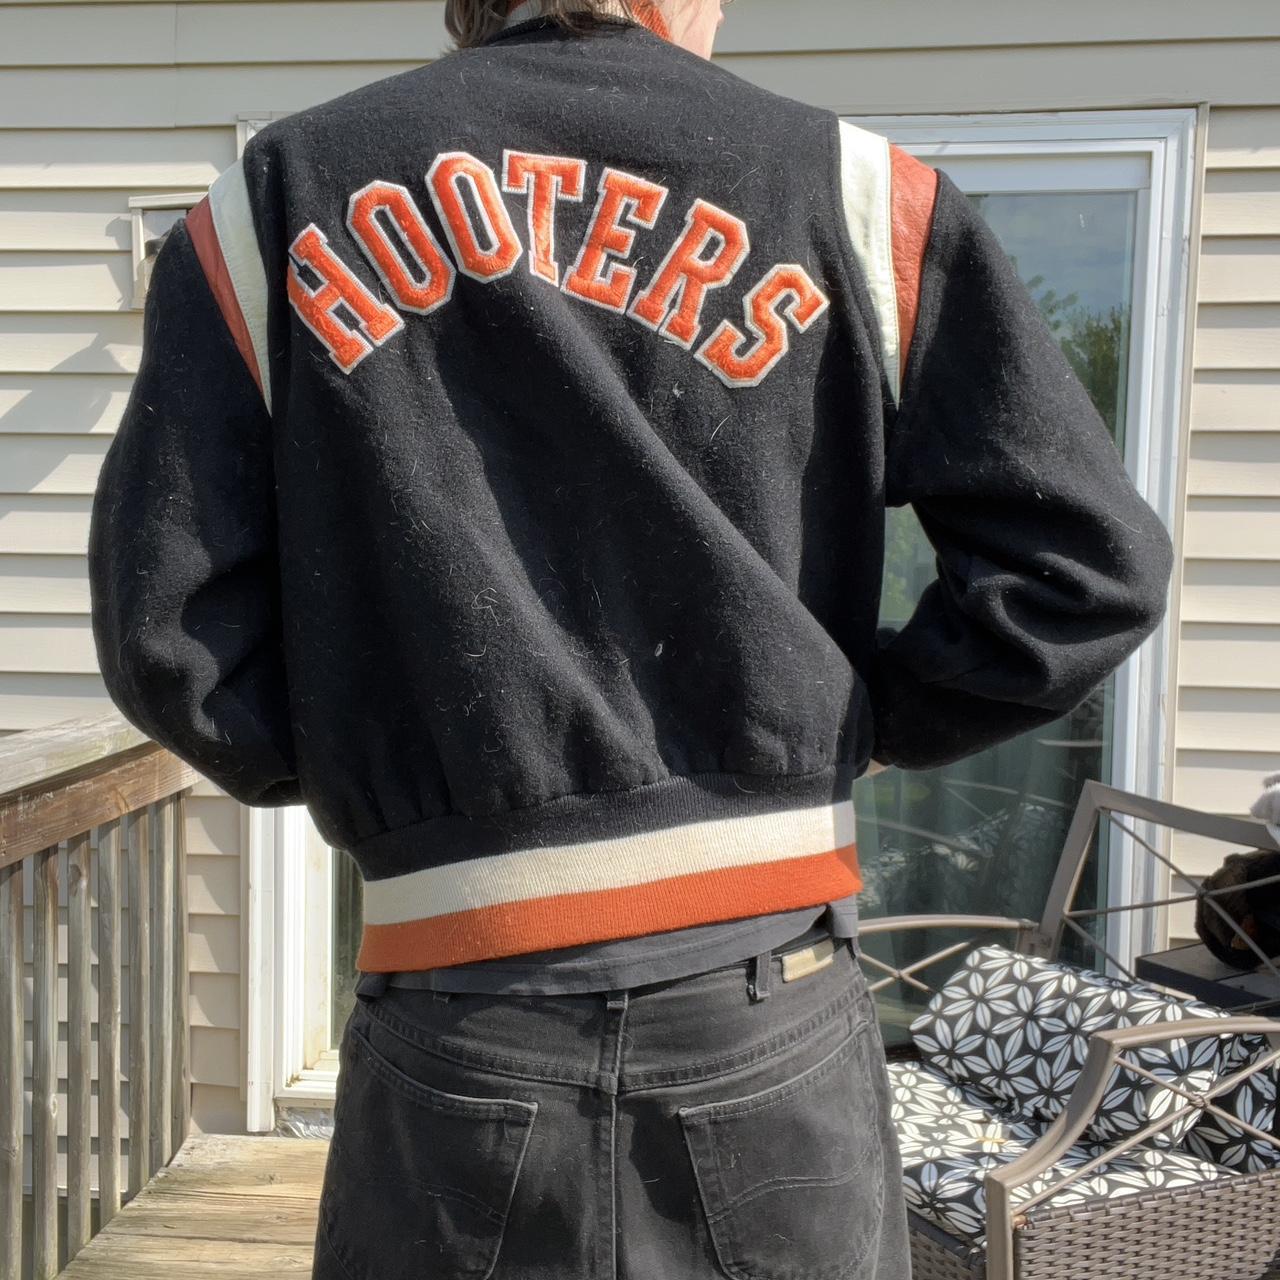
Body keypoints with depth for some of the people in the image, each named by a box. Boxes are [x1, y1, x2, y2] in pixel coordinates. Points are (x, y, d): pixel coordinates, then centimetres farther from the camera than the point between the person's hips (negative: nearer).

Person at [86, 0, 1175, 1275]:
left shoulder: (277, 200, 4)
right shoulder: (851, 191, 1)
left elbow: (169, 622, -1)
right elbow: (1085, 560, -3)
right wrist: (864, 718, 9)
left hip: (459, 1017, 1)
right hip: (768, 994, 0)